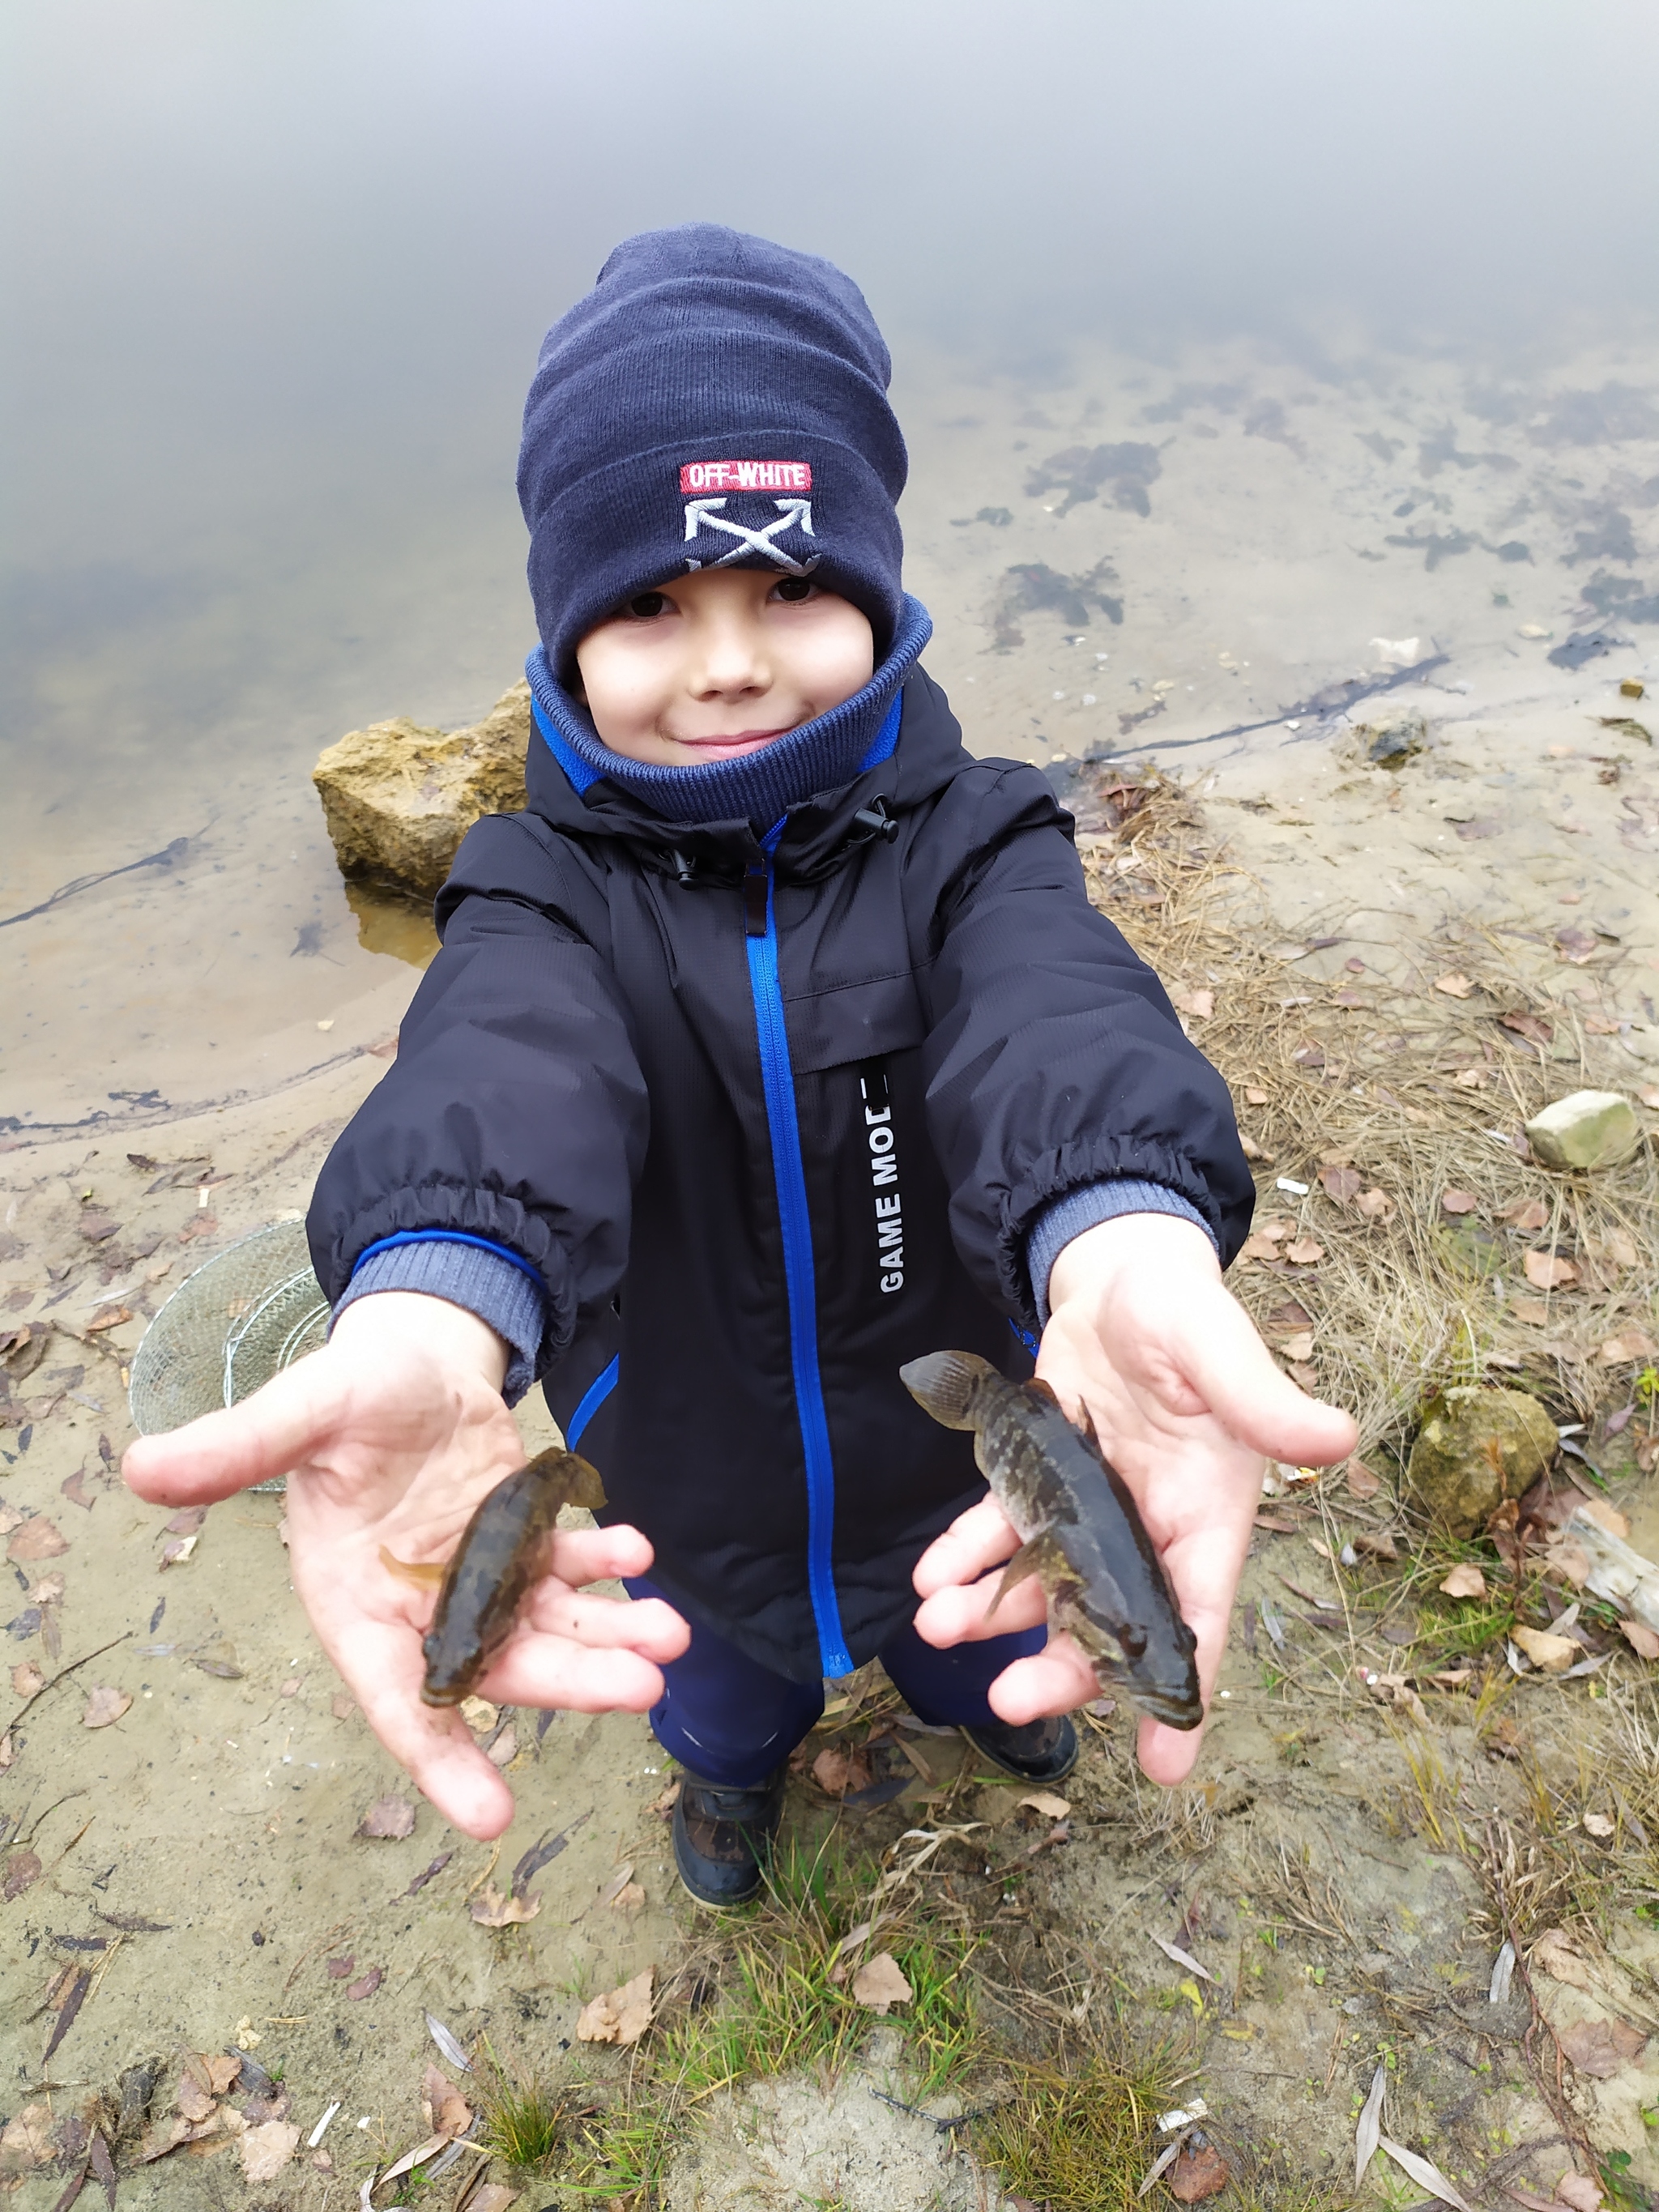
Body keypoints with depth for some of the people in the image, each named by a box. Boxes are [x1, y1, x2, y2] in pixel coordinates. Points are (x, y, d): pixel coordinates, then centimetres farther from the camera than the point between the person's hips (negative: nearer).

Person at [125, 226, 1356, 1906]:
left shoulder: (967, 843, -20)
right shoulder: (553, 886, -20)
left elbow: (1050, 1019, -42)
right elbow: (506, 1071, -42)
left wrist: (1126, 1247, -66)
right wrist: (423, 1312, -66)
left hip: (967, 1482, 0)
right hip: (690, 1516, 0)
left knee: (985, 1656, 33)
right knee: (715, 1696, 32)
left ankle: (985, 1699, 72)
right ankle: (733, 1769, 70)